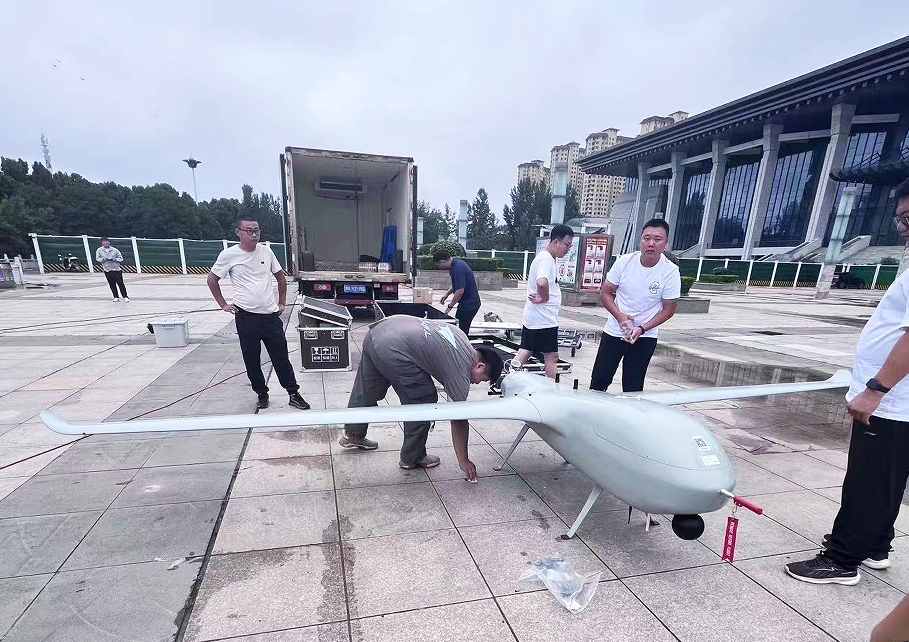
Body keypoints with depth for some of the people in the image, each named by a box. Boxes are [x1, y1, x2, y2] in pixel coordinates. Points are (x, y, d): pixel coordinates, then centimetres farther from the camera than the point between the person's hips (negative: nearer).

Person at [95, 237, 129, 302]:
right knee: (112, 285, 4)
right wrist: (104, 259, -16)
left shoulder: (115, 250, 2)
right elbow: (97, 258, 3)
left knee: (120, 283, -5)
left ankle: (125, 297, -1)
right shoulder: (99, 250, 4)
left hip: (117, 269, -1)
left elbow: (121, 258, 5)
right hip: (107, 270, 1)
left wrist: (114, 259, -13)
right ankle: (116, 297, 13)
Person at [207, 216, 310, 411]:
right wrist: (223, 304, 4)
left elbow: (280, 277, 15)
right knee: (252, 361, 9)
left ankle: (294, 394, 15)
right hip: (246, 318, -1)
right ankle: (262, 394, 27)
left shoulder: (266, 251, 3)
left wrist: (282, 303, 12)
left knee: (281, 357, 6)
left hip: (271, 316, 2)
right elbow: (212, 280, 8)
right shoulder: (229, 255, -4)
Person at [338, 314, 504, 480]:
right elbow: (459, 419, 1)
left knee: (366, 392, 26)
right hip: (392, 349, -9)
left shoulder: (459, 334, 18)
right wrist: (464, 461, 11)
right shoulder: (461, 369, -4)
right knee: (425, 402, 4)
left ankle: (352, 435, 47)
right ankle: (412, 458, 20)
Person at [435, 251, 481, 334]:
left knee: (463, 330, -5)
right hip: (469, 302, 10)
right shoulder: (457, 263, 9)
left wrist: (450, 306, -15)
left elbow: (460, 291, -25)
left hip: (469, 304, -10)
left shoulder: (458, 268, -23)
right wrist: (447, 294, 15)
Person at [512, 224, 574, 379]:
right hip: (544, 319, -9)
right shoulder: (546, 259, -19)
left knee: (524, 353, 12)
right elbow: (542, 283, -37)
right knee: (551, 356, 4)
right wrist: (545, 298, -19)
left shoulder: (542, 257, 14)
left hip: (532, 318, 9)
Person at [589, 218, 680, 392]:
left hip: (645, 338, -1)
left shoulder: (671, 272, -11)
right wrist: (620, 316, -16)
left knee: (633, 389, 8)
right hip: (613, 332, 1)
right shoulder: (624, 262, -8)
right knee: (598, 381, 8)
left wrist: (642, 329, -16)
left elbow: (668, 309, -5)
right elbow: (605, 293, -1)